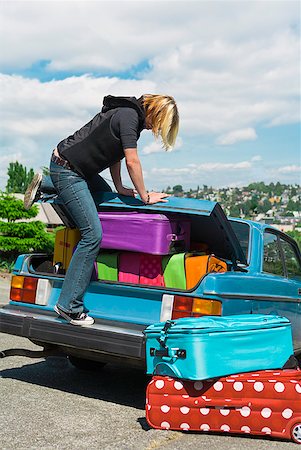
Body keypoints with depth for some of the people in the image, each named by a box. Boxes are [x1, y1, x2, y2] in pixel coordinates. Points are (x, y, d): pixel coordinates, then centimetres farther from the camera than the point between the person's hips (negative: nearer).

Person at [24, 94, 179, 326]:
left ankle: (45, 185, 24)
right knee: (93, 234, -12)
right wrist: (145, 197, -11)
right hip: (67, 169, -10)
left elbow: (113, 150, 14)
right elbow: (132, 162, -20)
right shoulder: (129, 116, -19)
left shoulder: (130, 113, 10)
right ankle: (69, 305, -7)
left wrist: (119, 187, 10)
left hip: (78, 168, 10)